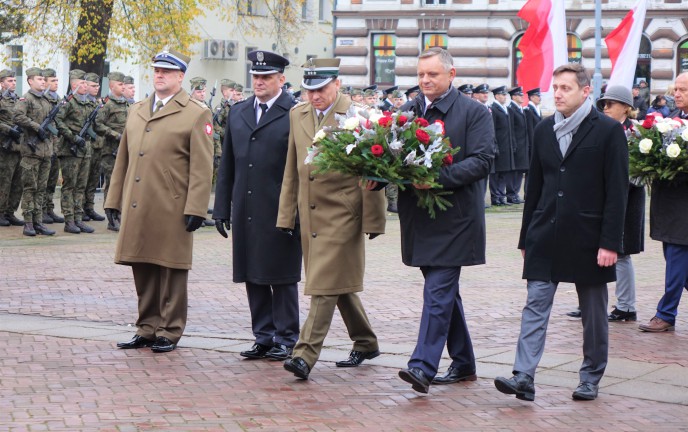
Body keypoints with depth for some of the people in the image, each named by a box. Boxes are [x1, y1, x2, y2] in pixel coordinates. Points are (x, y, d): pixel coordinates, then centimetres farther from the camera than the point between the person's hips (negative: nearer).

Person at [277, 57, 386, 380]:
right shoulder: (297, 115, 11)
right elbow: (292, 170, 16)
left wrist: (372, 220, -9)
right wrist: (286, 215, 13)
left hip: (342, 215, -7)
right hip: (309, 216, 7)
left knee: (325, 285, -10)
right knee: (337, 285, 15)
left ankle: (305, 355, -11)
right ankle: (365, 344, 31)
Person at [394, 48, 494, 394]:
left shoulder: (474, 112, -4)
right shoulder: (408, 111, 12)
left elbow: (482, 162, -13)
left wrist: (437, 177, -24)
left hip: (454, 218, -6)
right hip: (419, 216, 6)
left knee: (438, 291, -12)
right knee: (444, 291, 15)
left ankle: (423, 365, -16)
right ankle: (463, 363, 26)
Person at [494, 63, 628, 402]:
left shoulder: (608, 131, -5)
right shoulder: (544, 130, 9)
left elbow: (617, 192, -8)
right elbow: (534, 186, 13)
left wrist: (610, 242, -13)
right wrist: (527, 237, 11)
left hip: (588, 238, -4)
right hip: (546, 236, 4)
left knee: (593, 314, 7)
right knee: (535, 305, -5)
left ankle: (591, 379, 18)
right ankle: (524, 378, -9)